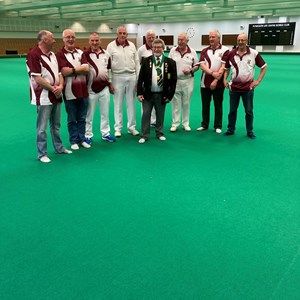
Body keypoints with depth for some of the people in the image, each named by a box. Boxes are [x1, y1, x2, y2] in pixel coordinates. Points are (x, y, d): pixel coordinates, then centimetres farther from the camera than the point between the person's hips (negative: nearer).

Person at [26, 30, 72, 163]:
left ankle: (59, 147, 33)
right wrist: (53, 88, -15)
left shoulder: (52, 55, 13)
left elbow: (59, 73, 13)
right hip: (43, 98, -8)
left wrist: (60, 86, -7)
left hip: (56, 96, 8)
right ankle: (42, 154, 11)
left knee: (56, 125, 19)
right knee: (42, 128, 1)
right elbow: (37, 78, -18)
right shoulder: (33, 55, -13)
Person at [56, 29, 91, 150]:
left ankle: (82, 139, 25)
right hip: (70, 92, -4)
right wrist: (80, 69, -8)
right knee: (72, 119, 8)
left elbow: (86, 68, -4)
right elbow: (65, 71, -17)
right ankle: (74, 141, 20)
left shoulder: (80, 52, 9)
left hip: (83, 90, 4)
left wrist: (72, 69, -12)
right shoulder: (60, 54, -5)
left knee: (82, 118, 13)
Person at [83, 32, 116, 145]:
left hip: (104, 87, 4)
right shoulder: (86, 54, -7)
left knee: (105, 113, 13)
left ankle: (106, 133, 25)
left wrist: (110, 84, 15)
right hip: (91, 88, -4)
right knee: (89, 114, 5)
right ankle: (88, 135, 17)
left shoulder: (106, 54, 7)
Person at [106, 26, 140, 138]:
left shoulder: (132, 45, 7)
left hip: (131, 76, 3)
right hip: (118, 77, -3)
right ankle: (118, 128, 13)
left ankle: (131, 127, 18)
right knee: (118, 104, 3)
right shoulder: (111, 46, -2)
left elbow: (137, 62, 10)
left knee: (131, 103, 8)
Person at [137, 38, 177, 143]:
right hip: (147, 94, 0)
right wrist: (139, 93, -7)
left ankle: (160, 134, 28)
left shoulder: (170, 62, -1)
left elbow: (173, 80, 0)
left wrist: (169, 95, -5)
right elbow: (140, 78, 0)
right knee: (146, 115, 3)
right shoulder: (146, 61, 1)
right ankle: (144, 135, 13)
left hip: (162, 95, 0)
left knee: (160, 115, 12)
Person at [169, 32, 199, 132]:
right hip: (175, 81, 0)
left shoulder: (192, 52, 1)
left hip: (188, 81, 0)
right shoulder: (173, 51, 3)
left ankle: (186, 124, 18)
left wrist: (191, 70, -13)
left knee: (186, 103, 7)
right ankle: (175, 124, 12)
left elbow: (197, 66, 6)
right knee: (175, 103, 4)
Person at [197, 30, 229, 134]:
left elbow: (224, 67, -11)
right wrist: (212, 72, -20)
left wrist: (216, 80, -18)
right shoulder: (205, 51, 7)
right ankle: (204, 124, 22)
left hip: (218, 83, -3)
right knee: (205, 105, 10)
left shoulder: (225, 50, -3)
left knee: (218, 105, 6)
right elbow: (202, 65, -4)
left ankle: (218, 126, 15)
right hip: (205, 82, 3)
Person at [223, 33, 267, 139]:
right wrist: (225, 80, 1)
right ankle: (231, 129, 23)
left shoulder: (254, 53, -6)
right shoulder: (231, 54, 1)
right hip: (234, 87, 2)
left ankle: (250, 131, 18)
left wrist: (258, 81, -3)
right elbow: (226, 68, 14)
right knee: (232, 110, 10)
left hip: (248, 87, -2)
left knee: (249, 111, 6)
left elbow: (264, 67, 3)